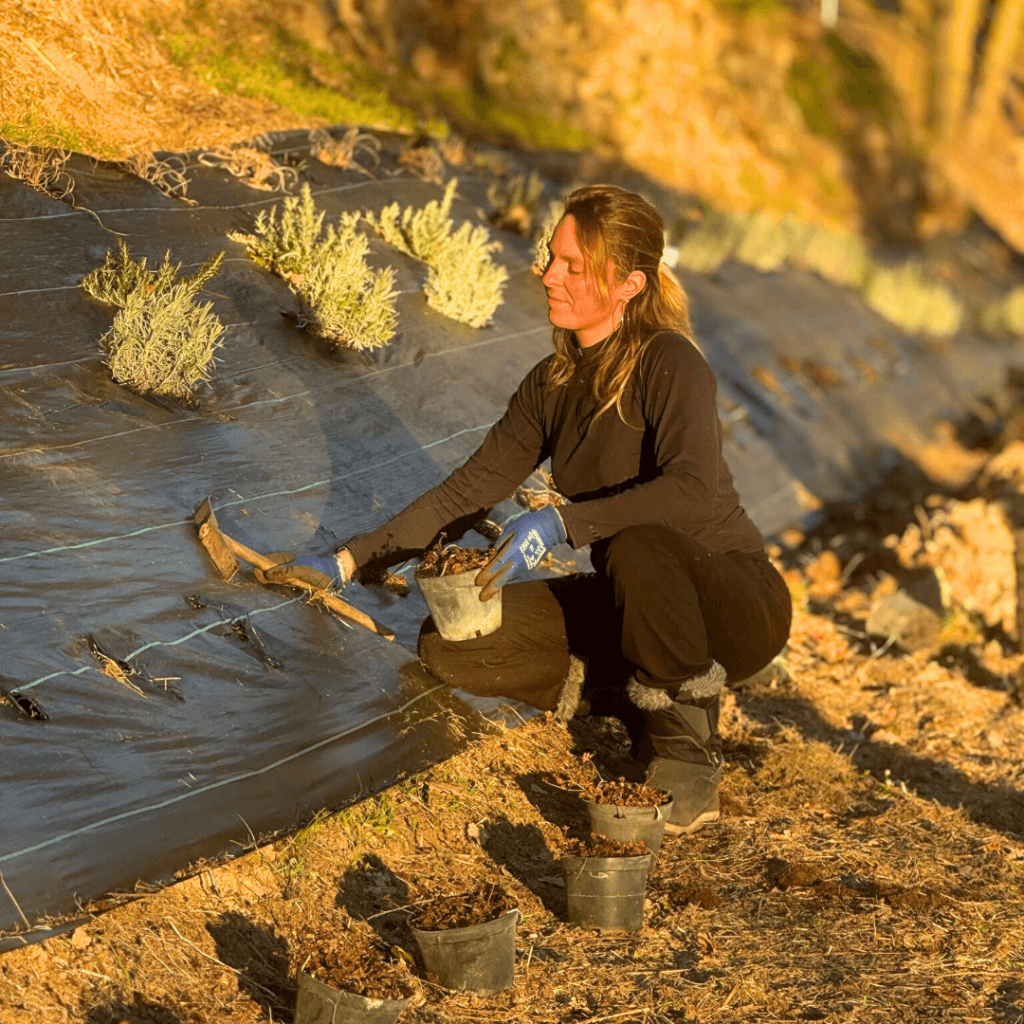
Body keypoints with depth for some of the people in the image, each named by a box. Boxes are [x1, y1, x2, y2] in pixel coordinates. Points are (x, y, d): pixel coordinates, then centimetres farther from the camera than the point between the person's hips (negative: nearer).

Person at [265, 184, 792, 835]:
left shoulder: (668, 362, -18)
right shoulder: (554, 384, 3)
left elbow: (692, 491, -35)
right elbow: (469, 491, 4)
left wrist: (559, 522, -40)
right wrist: (346, 562, -2)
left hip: (737, 606, -6)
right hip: (634, 607, 6)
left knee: (639, 547, -41)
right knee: (450, 642, -12)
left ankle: (689, 755, -18)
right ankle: (643, 692, -1)